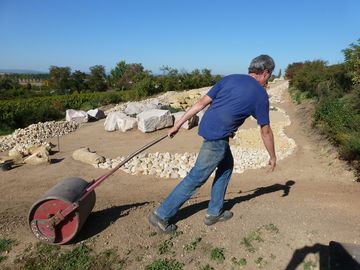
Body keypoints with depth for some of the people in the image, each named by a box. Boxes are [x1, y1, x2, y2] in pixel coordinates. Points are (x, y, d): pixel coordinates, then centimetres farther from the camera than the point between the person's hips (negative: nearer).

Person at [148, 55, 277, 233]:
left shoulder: (230, 79, 13)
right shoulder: (260, 94, 0)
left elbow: (202, 102, 6)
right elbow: (265, 131, 6)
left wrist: (179, 124, 8)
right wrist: (272, 156, 20)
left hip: (207, 128, 7)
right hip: (218, 137, -7)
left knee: (227, 165, 23)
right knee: (196, 178, 2)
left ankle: (214, 212, 29)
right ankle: (161, 215, 10)